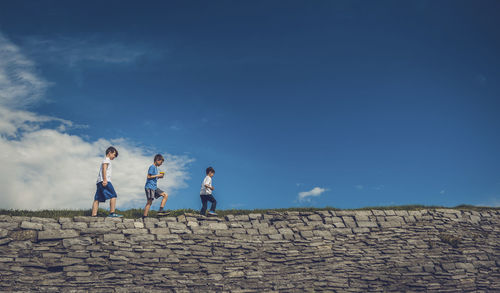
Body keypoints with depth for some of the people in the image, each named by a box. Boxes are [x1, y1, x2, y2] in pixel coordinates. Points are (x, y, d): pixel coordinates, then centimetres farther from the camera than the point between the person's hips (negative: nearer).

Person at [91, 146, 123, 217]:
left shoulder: (106, 160, 32)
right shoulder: (107, 159, 2)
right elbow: (104, 169, -13)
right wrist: (105, 179, -24)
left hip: (99, 182, 10)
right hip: (104, 181, -10)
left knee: (97, 199, 1)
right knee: (113, 196, -13)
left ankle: (93, 215, -5)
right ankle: (112, 213, -21)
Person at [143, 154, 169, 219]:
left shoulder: (156, 167, 18)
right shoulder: (152, 167, -9)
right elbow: (149, 176, -17)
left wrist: (160, 176, 9)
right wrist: (158, 175, -12)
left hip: (154, 187, 9)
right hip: (149, 187, -9)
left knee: (166, 195, 4)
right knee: (149, 202, -11)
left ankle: (160, 211, -2)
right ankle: (144, 217, -10)